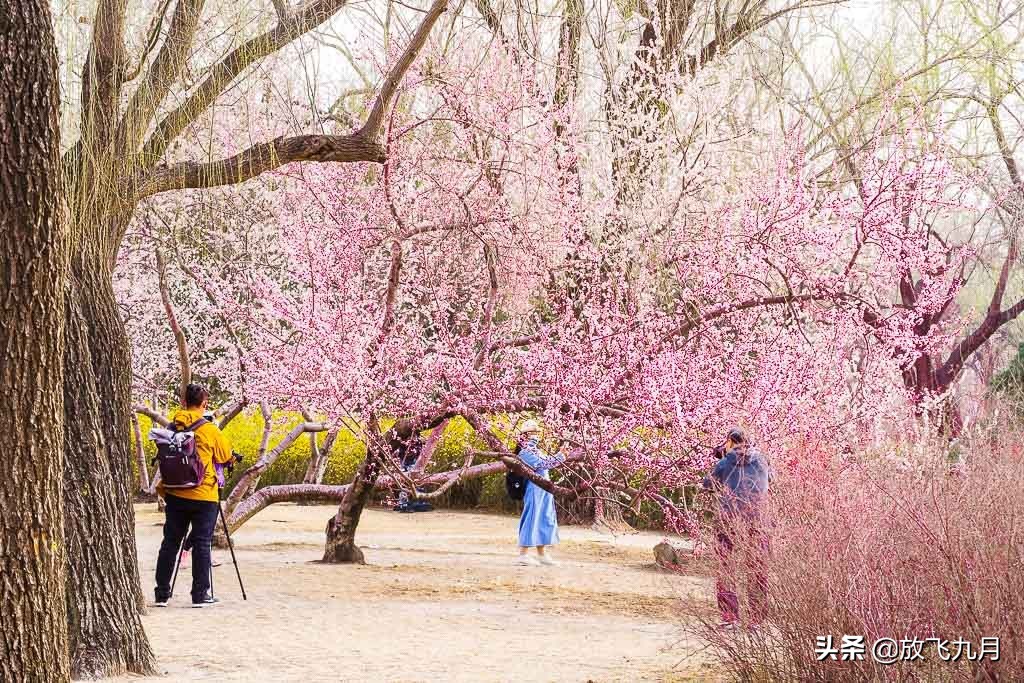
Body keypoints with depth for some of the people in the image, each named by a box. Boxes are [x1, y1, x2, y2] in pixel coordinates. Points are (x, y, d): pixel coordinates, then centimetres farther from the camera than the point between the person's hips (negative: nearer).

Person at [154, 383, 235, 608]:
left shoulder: (172, 427, 3)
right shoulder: (209, 430, -7)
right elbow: (227, 457, 5)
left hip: (175, 495, 4)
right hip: (203, 496, -4)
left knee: (170, 543, 9)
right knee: (201, 544, 1)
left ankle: (162, 594, 11)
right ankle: (200, 595, 1)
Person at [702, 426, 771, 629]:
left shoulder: (725, 463, 1)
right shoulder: (761, 461, 8)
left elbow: (707, 484, 12)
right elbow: (769, 478, 28)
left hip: (729, 519, -2)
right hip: (756, 520, 2)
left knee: (724, 568, 6)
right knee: (756, 570, 10)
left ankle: (729, 616, -1)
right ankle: (756, 618, 10)